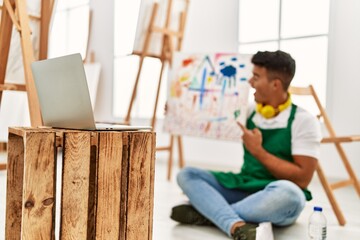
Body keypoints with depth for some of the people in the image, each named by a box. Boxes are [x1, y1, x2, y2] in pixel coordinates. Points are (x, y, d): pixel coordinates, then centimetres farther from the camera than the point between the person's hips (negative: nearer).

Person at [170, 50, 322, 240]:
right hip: (242, 190, 6)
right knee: (186, 174, -12)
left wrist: (258, 151, -17)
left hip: (277, 198, -5)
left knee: (287, 191, -41)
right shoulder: (250, 112, 7)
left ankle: (206, 213, -24)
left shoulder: (303, 121, -10)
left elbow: (302, 179, -17)